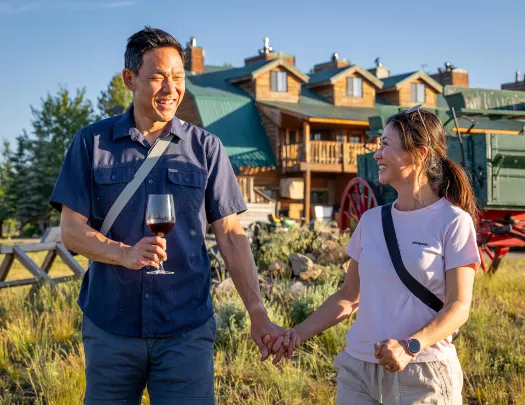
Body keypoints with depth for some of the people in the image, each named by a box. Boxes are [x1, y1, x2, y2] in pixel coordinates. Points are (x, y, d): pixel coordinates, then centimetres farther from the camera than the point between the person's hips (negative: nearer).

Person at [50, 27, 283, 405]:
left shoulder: (206, 148, 3)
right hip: (110, 327, 1)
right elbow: (72, 230, 0)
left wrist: (258, 314, -6)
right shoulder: (92, 142, 2)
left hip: (187, 330, 0)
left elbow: (231, 235, 2)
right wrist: (125, 253, -19)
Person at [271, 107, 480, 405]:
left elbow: (458, 307, -10)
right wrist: (299, 334, 1)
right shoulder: (371, 220, 8)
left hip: (421, 372, -4)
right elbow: (349, 297, 12)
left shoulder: (452, 222, -6)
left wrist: (410, 346, -25)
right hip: (357, 369, 4)